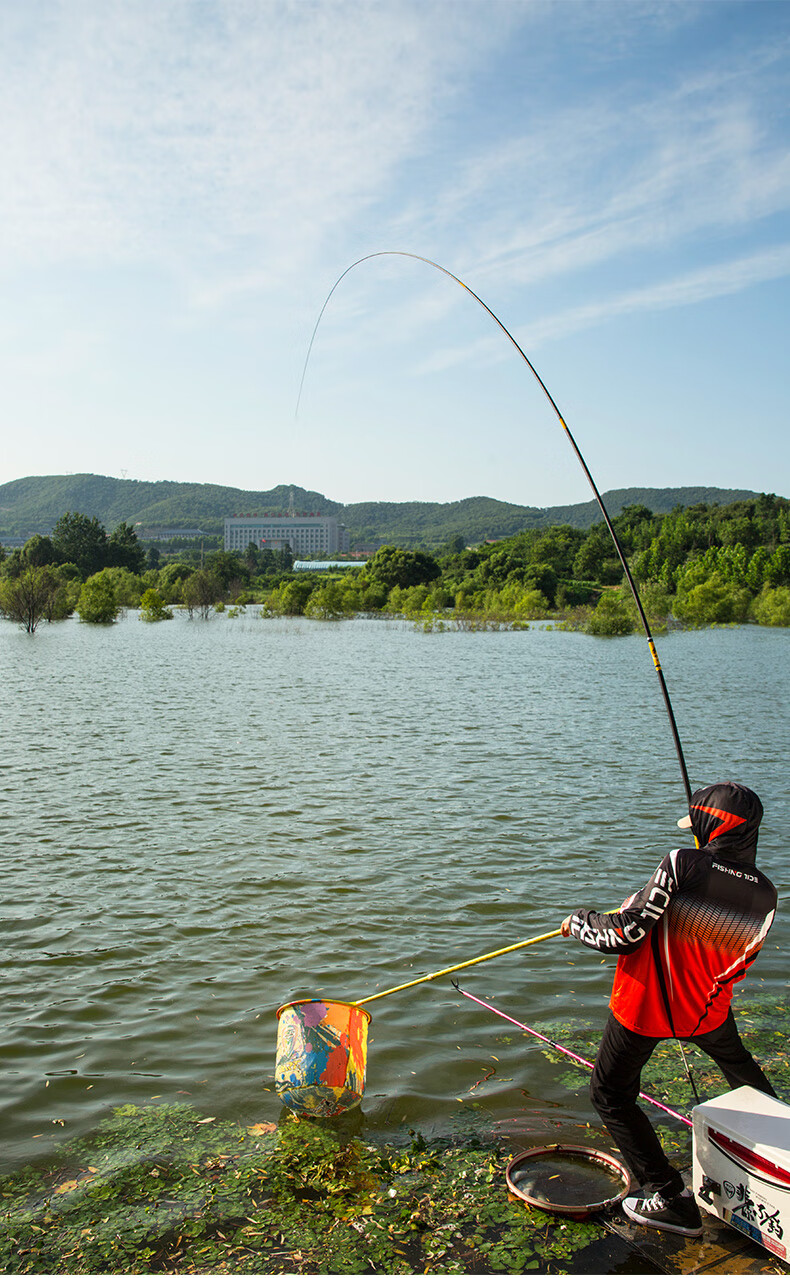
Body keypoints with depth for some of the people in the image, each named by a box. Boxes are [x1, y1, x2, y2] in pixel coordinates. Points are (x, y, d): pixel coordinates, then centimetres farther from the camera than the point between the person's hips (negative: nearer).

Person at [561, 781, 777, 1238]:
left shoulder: (682, 865, -24)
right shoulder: (765, 893, -7)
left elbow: (623, 935, -23)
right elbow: (740, 963, 8)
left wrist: (579, 921, -5)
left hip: (645, 1008, -5)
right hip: (709, 1009, 6)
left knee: (612, 1094, 11)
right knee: (739, 1064, 35)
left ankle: (670, 1198, 11)